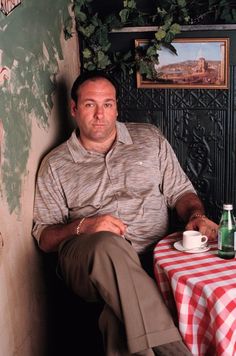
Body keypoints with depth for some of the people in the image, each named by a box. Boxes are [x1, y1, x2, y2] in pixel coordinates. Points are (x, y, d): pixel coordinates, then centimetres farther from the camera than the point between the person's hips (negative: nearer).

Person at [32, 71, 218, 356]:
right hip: (85, 262, 0)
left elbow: (180, 191, 17)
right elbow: (43, 236, 8)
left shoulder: (149, 138, 15)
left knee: (121, 318, -35)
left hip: (152, 257, 1)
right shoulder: (55, 164, 10)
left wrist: (196, 215, -6)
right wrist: (83, 227, -12)